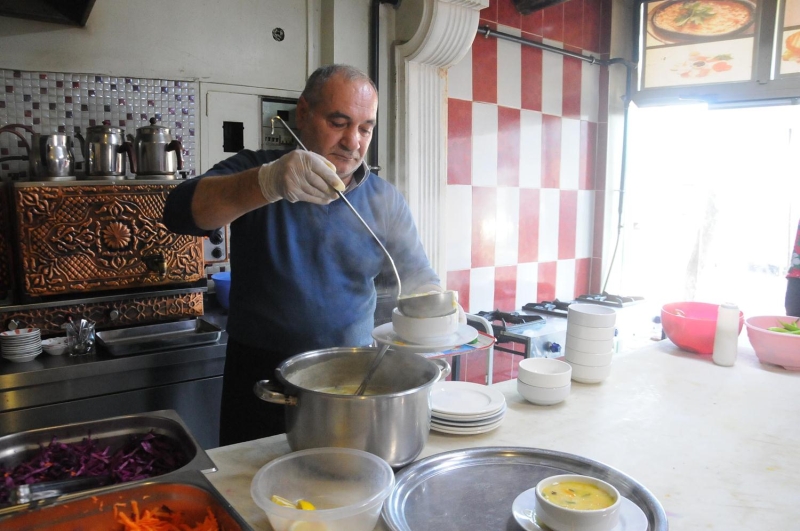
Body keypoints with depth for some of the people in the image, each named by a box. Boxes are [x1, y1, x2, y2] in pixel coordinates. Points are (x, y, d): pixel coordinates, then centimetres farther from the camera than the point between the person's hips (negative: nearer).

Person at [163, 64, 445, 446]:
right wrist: (267, 183, -41)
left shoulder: (385, 202, -1)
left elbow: (421, 282, 2)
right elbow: (180, 212, -23)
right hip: (259, 378, -1)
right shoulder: (253, 172, -6)